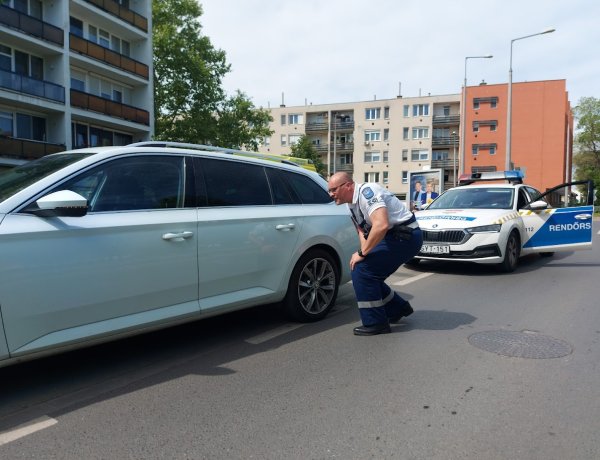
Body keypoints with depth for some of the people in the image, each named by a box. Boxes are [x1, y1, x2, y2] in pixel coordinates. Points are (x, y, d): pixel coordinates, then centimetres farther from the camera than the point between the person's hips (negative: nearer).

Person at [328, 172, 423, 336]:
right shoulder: (352, 204, 10)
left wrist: (362, 253, -22)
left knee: (361, 270, -15)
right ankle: (398, 309, 29)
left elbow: (381, 225, -32)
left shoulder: (366, 191, -20)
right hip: (394, 237, 10)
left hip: (406, 236, -10)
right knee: (369, 275, 11)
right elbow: (362, 230, 17)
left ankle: (375, 323, -5)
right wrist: (364, 251, -3)